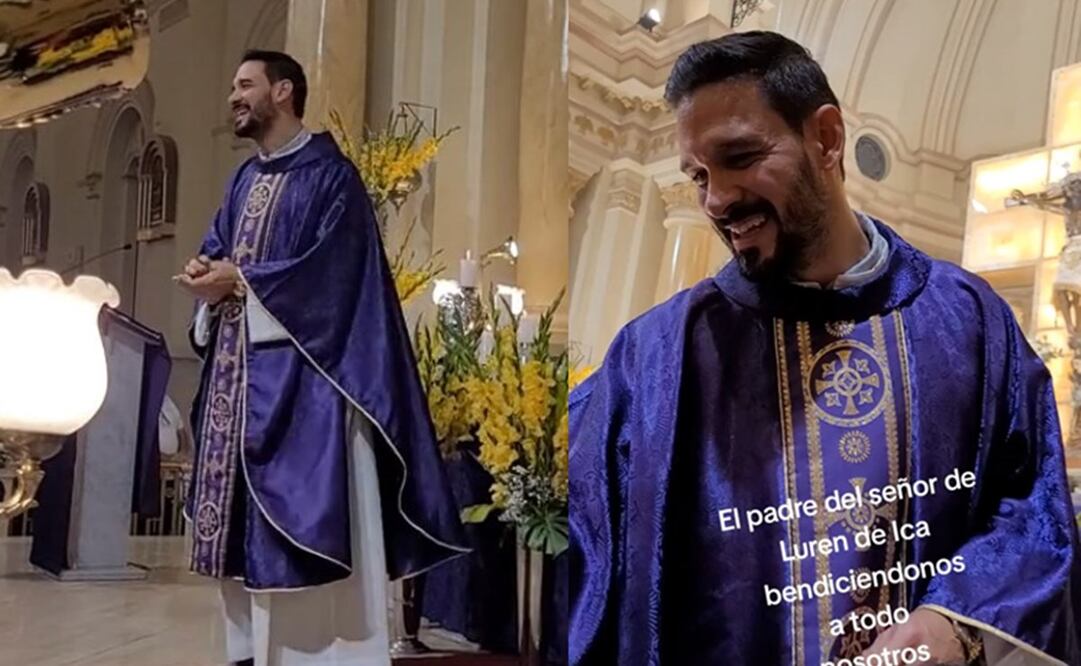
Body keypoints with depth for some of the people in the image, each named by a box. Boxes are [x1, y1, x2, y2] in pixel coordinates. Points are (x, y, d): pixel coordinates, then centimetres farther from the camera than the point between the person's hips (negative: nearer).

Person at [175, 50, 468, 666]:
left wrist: (240, 281, -16)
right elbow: (216, 246, 19)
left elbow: (332, 266, -17)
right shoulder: (245, 180, 19)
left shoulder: (330, 174, -7)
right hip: (237, 368, 9)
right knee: (240, 512, 9)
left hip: (297, 370, -8)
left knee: (299, 509, -9)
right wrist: (206, 271, -5)